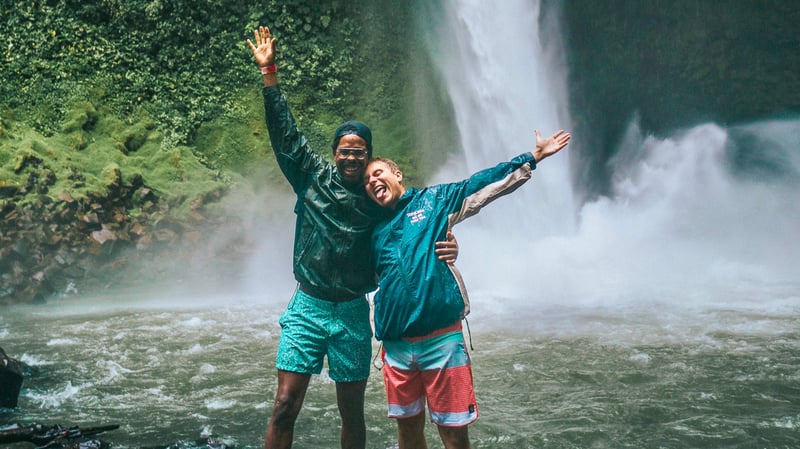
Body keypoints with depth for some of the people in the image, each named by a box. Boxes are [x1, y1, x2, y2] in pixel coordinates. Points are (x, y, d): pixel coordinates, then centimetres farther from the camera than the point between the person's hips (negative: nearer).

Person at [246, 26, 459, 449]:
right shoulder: (313, 178, 2)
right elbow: (285, 132, 0)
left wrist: (445, 248, -18)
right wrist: (269, 72, -3)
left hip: (352, 315, 1)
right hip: (307, 308, 0)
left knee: (352, 412, 9)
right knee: (285, 407, -5)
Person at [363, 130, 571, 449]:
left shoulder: (433, 200, 7)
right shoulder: (376, 231, 17)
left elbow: (483, 185, 2)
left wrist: (533, 157, -1)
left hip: (441, 340, -4)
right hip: (396, 345, 4)